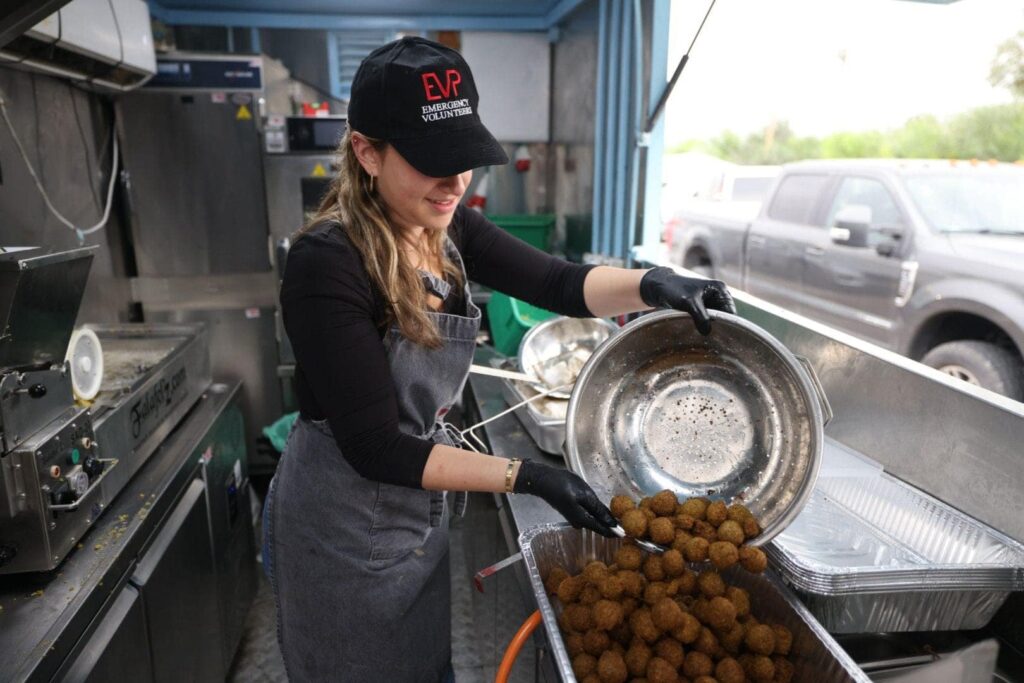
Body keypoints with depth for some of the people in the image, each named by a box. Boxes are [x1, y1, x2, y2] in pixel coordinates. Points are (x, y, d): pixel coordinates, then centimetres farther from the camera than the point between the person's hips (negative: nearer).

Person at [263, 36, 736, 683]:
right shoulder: (328, 265, -27)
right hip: (344, 524, -6)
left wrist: (652, 284, -23)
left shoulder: (447, 227, -5)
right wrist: (527, 477, -26)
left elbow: (557, 283, -4)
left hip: (420, 504, 7)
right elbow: (376, 447, -26)